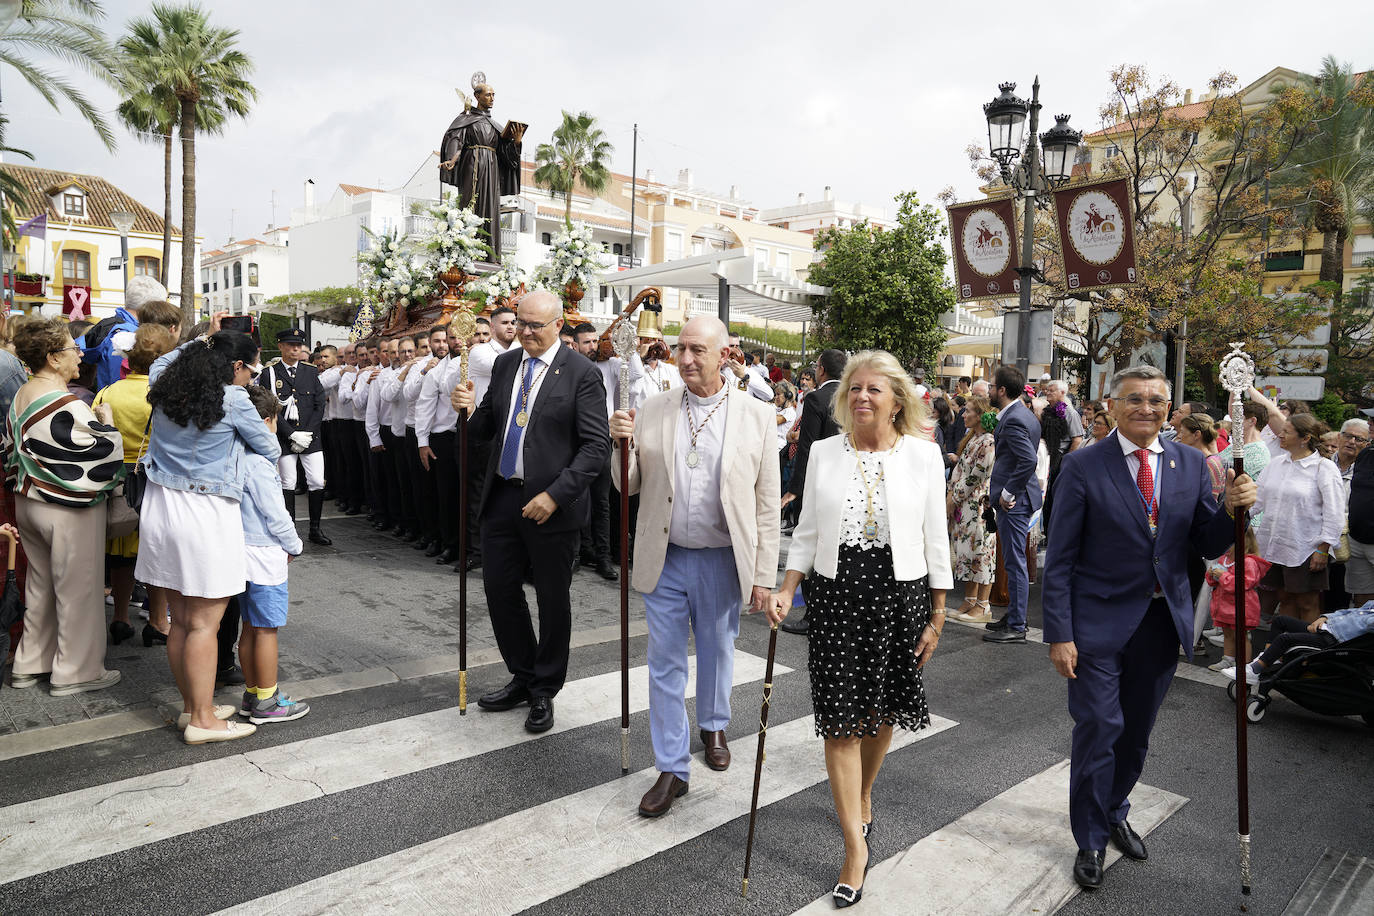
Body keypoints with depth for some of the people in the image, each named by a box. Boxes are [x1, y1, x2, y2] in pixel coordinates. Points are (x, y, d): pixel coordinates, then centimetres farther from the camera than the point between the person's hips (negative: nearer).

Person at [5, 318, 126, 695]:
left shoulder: (21, 396, 6)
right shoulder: (68, 407, -23)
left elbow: (10, 452, 15)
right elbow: (102, 458, -21)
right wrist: (106, 422, -8)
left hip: (28, 503, 9)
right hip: (69, 510, -9)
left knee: (40, 584, 20)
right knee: (77, 589, 4)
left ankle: (30, 663, 31)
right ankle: (75, 671, 14)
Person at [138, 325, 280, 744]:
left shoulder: (164, 388, 7)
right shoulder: (233, 400, -12)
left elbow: (159, 364, 32)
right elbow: (270, 450, -1)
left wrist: (204, 340, 31)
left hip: (160, 506, 7)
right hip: (206, 512, -7)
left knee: (180, 620, 14)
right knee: (204, 624, 0)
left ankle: (193, 705, 26)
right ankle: (202, 720, 7)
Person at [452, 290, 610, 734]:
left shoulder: (581, 374, -11)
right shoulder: (504, 364, 8)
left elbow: (596, 445, -15)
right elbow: (487, 427, 14)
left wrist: (555, 496, -22)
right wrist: (470, 410, -9)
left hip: (551, 505, -6)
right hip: (502, 497, 6)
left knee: (552, 601, 9)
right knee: (499, 589, 13)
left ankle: (545, 692, 28)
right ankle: (523, 677, 35)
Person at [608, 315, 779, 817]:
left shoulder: (756, 416, -5)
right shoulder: (653, 410, 0)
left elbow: (767, 504, -3)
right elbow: (629, 486, 5)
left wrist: (763, 576, -5)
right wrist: (622, 444, -15)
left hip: (721, 561, -1)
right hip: (665, 559, 1)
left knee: (716, 652, 18)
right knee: (665, 663, 7)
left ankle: (713, 727, 46)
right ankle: (672, 768, 21)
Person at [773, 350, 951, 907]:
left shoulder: (923, 454, -2)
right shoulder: (824, 452, 2)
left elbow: (935, 538, 2)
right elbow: (807, 531, 8)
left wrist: (937, 614, 2)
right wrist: (786, 591, -1)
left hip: (900, 593, 0)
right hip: (836, 593, 1)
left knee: (880, 713, 13)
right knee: (841, 717, 0)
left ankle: (862, 795, 42)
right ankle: (855, 846, 10)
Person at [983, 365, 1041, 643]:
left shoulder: (1013, 420, -19)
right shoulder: (1026, 414, 13)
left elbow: (1029, 460, -29)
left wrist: (1008, 493, -20)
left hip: (1014, 500, -11)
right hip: (1018, 496, 11)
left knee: (1015, 562, -3)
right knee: (1014, 561, 18)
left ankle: (1016, 627, 5)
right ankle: (1013, 616, 29)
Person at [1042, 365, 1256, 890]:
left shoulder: (1191, 464, 2)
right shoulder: (1083, 466, -11)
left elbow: (1208, 547, 5)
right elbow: (1060, 560, -11)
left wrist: (1232, 510, -16)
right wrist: (1059, 634, -14)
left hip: (1163, 622, 4)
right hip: (1100, 623, -4)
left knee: (1136, 732, 19)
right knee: (1098, 731, 2)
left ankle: (1114, 812, 43)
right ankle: (1092, 839, 23)